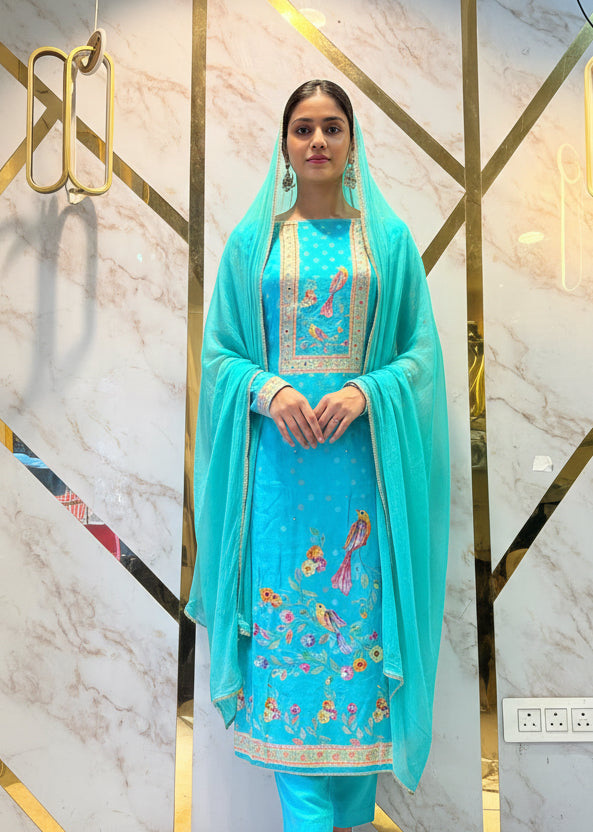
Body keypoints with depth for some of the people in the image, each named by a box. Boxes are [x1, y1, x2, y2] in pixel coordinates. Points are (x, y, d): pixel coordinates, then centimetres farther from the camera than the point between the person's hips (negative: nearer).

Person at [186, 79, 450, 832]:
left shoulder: (388, 238, 9)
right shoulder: (253, 240, 9)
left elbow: (420, 353, 5)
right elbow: (219, 352, 7)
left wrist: (364, 392, -13)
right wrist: (268, 390, -13)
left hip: (363, 458, 0)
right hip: (278, 461, 0)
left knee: (360, 622, 4)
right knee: (286, 625, 0)